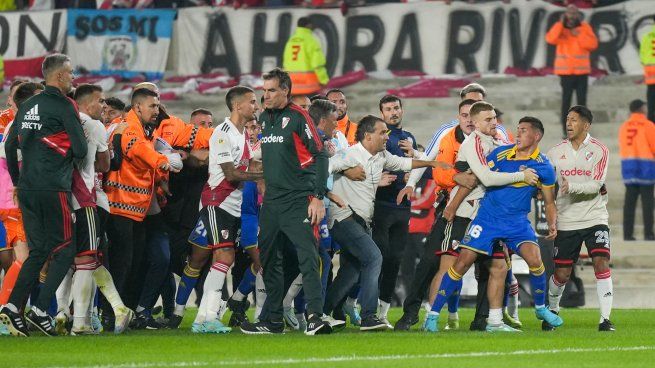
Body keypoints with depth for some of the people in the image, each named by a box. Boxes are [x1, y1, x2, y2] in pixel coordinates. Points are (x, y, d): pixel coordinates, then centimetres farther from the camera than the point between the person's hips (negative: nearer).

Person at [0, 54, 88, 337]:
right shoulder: (64, 106, -8)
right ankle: (40, 310, -7)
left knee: (38, 251, 12)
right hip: (54, 189, -7)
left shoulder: (27, 107, 13)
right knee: (64, 250, 2)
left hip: (27, 189, 7)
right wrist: (70, 148, 12)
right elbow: (80, 151, -12)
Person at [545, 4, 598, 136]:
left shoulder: (585, 27, 4)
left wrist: (579, 36, -15)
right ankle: (566, 130, 3)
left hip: (582, 70, 1)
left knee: (582, 100, 2)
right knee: (566, 99, -1)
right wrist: (561, 23, -17)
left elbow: (593, 44, -6)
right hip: (566, 70, -1)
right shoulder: (559, 27, 2)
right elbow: (551, 39, -18)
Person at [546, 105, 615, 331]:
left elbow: (596, 185, -13)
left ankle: (605, 319, -15)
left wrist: (572, 187, -27)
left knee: (601, 264, -17)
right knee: (561, 273, 5)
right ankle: (552, 310, 31)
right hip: (566, 222, 2)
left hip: (594, 218, -2)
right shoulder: (556, 152, 5)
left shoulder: (599, 150, -4)